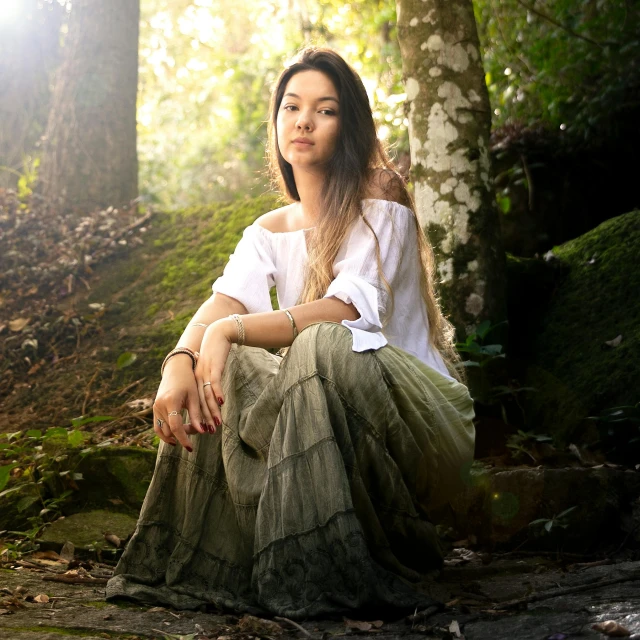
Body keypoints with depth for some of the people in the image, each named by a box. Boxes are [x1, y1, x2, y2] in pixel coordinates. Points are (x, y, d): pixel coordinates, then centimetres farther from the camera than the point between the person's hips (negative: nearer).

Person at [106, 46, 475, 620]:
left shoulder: (380, 206, -7)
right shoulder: (269, 232, 10)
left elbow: (349, 310, -24)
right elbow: (225, 301, -9)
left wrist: (230, 330, -33)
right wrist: (180, 359, -32)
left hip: (416, 418, -5)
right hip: (313, 412, 5)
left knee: (322, 348, -34)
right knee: (219, 366, -17)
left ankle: (340, 575, -24)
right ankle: (210, 564, -11)